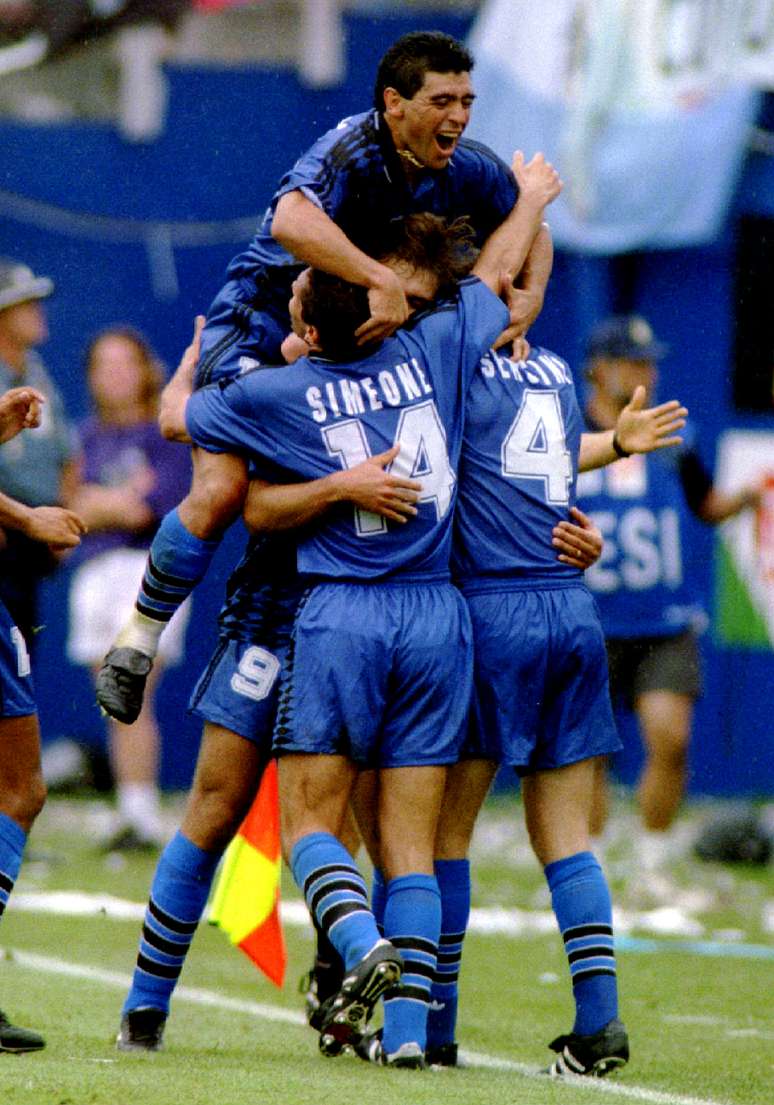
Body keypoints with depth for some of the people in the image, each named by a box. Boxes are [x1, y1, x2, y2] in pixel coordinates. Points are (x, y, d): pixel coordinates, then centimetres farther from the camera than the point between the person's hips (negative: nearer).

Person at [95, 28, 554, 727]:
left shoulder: (466, 171, -7)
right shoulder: (351, 154, -28)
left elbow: (531, 231, 13)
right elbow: (292, 221, -49)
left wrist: (530, 295, -7)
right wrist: (382, 282, -54)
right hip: (258, 327, -7)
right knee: (222, 491, -21)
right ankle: (141, 636, -4)